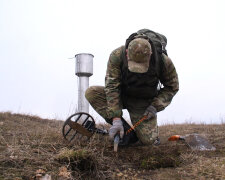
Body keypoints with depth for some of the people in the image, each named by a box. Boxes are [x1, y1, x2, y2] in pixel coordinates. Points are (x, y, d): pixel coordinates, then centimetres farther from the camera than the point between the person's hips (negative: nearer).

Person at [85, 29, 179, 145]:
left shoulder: (163, 61, -23)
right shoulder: (117, 56, -26)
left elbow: (172, 87, -6)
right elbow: (112, 87, -25)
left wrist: (155, 106, -18)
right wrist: (116, 119, -31)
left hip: (144, 102, -1)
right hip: (122, 96, 2)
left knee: (148, 140, -21)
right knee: (91, 92, -24)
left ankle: (146, 127, 18)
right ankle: (122, 127, -12)